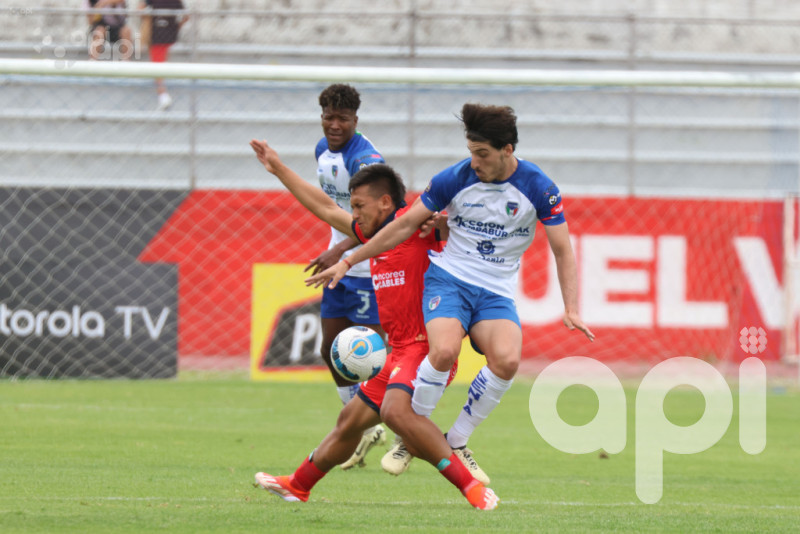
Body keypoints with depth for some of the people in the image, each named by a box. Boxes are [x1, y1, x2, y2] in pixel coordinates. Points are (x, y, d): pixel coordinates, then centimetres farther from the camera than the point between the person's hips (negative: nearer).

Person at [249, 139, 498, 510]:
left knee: (395, 409, -32)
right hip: (400, 351, 10)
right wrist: (278, 168, 33)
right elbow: (325, 208, 29)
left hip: (425, 345, -10)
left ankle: (472, 488, -35)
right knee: (351, 420, 20)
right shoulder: (372, 233, 19)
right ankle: (298, 486, 39)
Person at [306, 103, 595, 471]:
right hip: (449, 278, -1)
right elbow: (404, 225, 3)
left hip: (497, 292, 1)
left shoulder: (538, 189, -6)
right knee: (445, 350, -32)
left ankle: (456, 441, -9)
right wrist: (347, 262, 4)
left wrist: (571, 310, -11)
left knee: (507, 359, -29)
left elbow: (562, 251, 1)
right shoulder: (456, 179, -6)